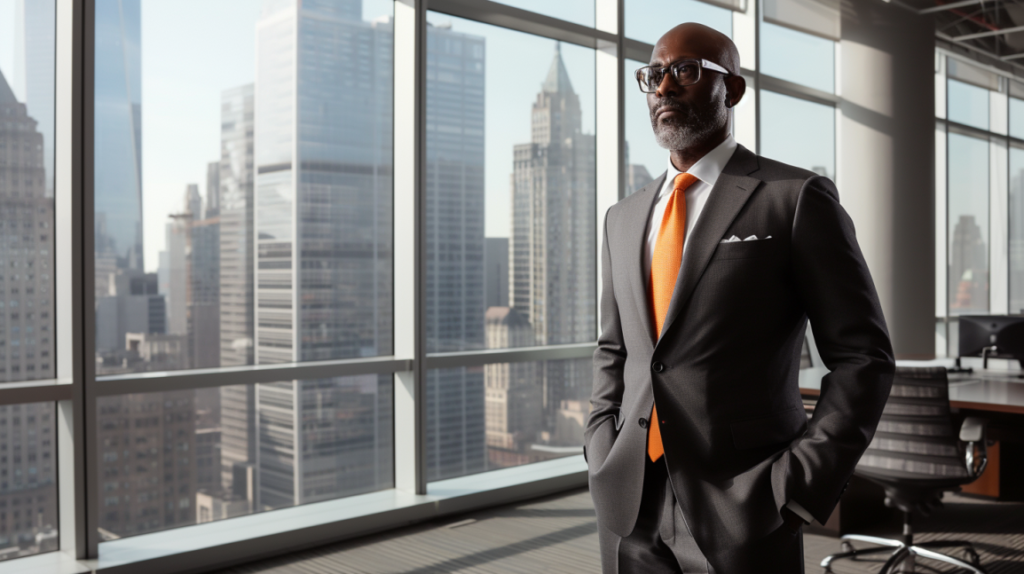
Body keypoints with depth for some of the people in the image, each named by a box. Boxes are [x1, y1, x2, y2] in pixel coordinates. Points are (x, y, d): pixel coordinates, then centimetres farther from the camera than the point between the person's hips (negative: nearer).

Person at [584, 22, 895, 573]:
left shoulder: (797, 197, -5)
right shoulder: (624, 218, 12)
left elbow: (862, 356, -5)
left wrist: (797, 485, -12)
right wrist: (601, 456, 5)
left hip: (742, 511, -4)